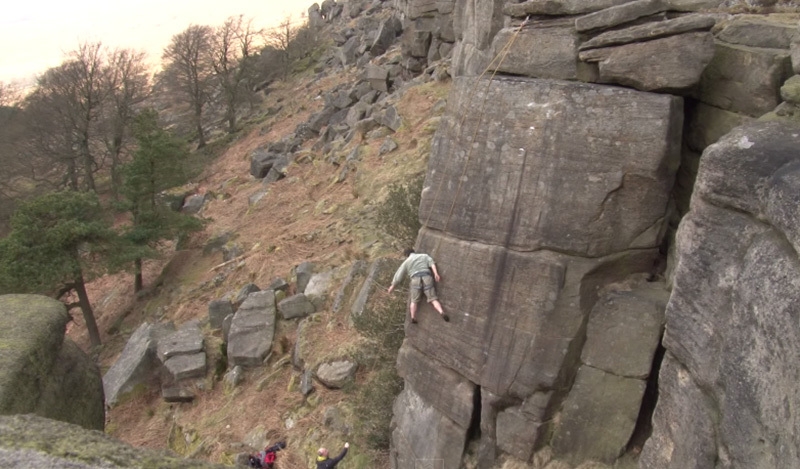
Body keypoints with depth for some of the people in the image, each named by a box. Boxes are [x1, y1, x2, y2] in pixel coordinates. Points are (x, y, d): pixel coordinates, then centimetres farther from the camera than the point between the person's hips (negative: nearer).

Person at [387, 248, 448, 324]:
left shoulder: (406, 262, 22)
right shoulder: (424, 256, 26)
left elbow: (399, 275, 22)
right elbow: (432, 263, 6)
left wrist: (393, 286, 33)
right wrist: (436, 273, -7)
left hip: (415, 279, -1)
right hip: (427, 278, 1)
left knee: (414, 301, 9)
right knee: (433, 299, -3)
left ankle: (413, 318, -11)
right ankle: (442, 313, -27)